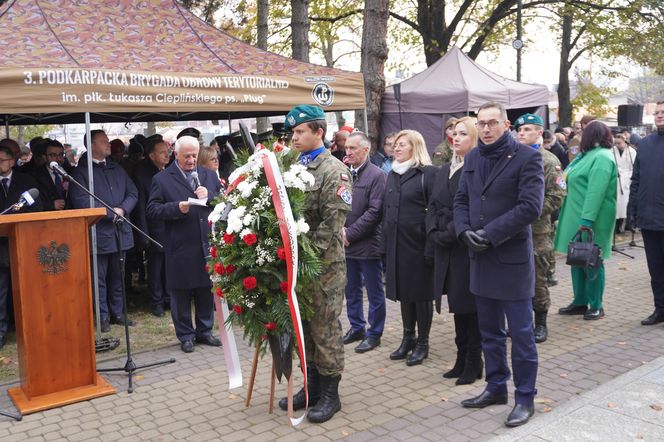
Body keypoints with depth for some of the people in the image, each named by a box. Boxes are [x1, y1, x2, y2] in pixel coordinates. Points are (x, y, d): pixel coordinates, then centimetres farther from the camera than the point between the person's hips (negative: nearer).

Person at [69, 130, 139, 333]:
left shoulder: (117, 169, 14)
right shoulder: (81, 171, -6)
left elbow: (133, 193, 11)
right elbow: (81, 201, -16)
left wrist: (122, 209, -8)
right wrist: (110, 212, -14)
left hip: (120, 231, 6)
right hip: (97, 234, -5)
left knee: (117, 276, 14)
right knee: (99, 277, 2)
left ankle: (117, 312, 24)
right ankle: (102, 316, 13)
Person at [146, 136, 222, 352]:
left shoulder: (209, 176, 13)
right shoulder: (162, 179, 1)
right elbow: (151, 210, -4)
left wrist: (209, 195, -8)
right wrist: (176, 208, -18)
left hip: (208, 245, 3)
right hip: (180, 249, -3)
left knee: (207, 290, 10)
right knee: (181, 293, 6)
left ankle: (205, 331, 25)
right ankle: (185, 335, 19)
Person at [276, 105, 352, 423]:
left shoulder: (334, 170, -9)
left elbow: (332, 221, -16)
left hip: (324, 262, -7)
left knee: (325, 328, 2)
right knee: (304, 325, 14)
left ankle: (330, 393, 15)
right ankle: (313, 385, 28)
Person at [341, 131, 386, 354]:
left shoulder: (377, 175, -10)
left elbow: (374, 211, -15)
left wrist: (350, 233, -16)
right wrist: (340, 228, -8)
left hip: (367, 244, -6)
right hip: (347, 243, 6)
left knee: (374, 292, 8)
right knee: (351, 290, 17)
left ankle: (374, 333, 21)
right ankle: (356, 327, 33)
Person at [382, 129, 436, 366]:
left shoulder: (428, 173, -8)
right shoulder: (392, 175, 13)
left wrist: (431, 248, -18)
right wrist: (385, 245, 9)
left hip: (418, 244, -6)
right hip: (396, 244, 6)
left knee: (421, 293, 5)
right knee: (403, 292, 14)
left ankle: (422, 342, 19)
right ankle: (408, 338, 29)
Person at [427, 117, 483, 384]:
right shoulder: (445, 170, 15)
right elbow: (433, 206, 13)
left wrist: (449, 233, -17)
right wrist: (434, 232, -2)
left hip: (468, 249, -7)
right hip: (446, 250, 7)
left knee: (470, 307, 2)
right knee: (458, 306, 14)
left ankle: (473, 364, 15)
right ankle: (462, 360, 25)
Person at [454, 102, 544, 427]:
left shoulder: (527, 157, -8)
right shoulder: (472, 158, 11)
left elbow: (530, 207, -16)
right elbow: (461, 200, 12)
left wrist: (489, 234, -18)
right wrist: (464, 231, -6)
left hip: (512, 257, -6)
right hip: (480, 256, 6)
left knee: (520, 332, 3)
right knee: (489, 330, 16)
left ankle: (525, 397, 17)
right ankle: (496, 387, 30)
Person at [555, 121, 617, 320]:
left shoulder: (602, 158, -16)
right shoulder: (589, 155, 14)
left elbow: (596, 192, -25)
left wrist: (587, 220, -30)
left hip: (591, 220, -9)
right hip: (578, 217, 9)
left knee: (592, 263, 1)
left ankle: (596, 306, 13)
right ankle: (580, 302, 22)